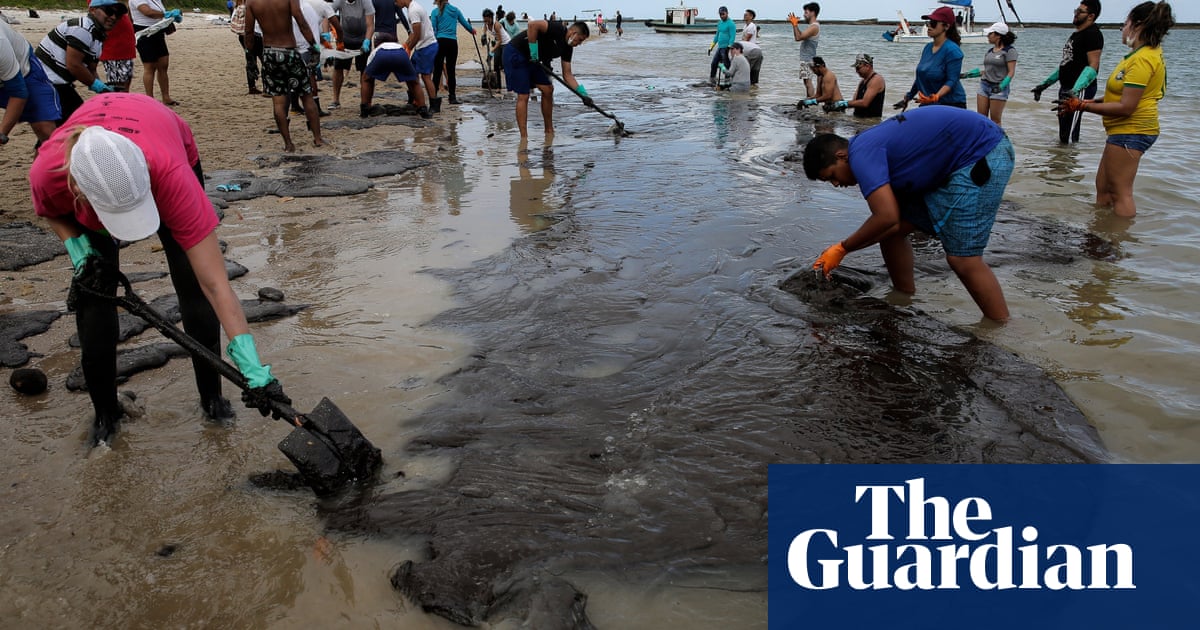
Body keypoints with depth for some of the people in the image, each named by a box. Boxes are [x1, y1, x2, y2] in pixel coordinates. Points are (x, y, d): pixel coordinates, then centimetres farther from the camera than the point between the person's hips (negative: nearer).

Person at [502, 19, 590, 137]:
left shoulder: (567, 47, 5)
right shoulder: (557, 29, -20)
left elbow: (567, 75, 5)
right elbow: (532, 24, -34)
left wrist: (583, 94, -4)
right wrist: (533, 51, -28)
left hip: (531, 59, 9)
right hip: (515, 54, -9)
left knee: (548, 90, 8)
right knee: (523, 96, -11)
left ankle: (549, 132, 17)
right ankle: (524, 138, -8)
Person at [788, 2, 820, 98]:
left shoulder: (814, 27, -17)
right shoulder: (811, 26, 16)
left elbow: (798, 37, -24)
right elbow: (798, 36, 19)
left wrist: (795, 24, -15)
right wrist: (794, 24, 13)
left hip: (808, 60, -10)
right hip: (805, 58, 10)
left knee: (808, 82, -12)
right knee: (807, 82, 13)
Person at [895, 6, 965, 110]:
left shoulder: (952, 50, -14)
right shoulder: (928, 47, 9)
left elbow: (952, 81, -19)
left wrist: (936, 96, -35)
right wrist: (908, 97, 23)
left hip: (950, 105, -7)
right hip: (928, 105, 7)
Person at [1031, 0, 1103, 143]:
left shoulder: (1093, 34, -10)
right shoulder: (1075, 34, 20)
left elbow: (1093, 67, -20)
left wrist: (1075, 90, -32)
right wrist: (1045, 84, 22)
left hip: (1080, 89, -10)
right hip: (1066, 88, 10)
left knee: (1069, 137, -14)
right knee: (1063, 134, 12)